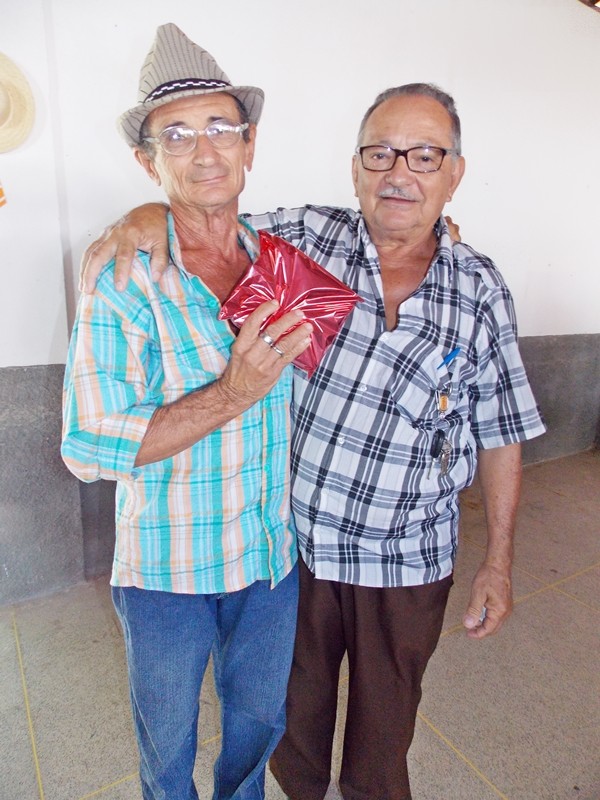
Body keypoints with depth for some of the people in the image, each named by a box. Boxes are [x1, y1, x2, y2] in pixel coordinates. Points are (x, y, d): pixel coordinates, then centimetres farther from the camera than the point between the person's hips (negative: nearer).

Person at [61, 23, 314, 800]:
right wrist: (234, 393, -29)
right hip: (168, 569, -3)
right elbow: (88, 447, -21)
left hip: (273, 555, 4)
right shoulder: (124, 278, -17)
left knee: (259, 719, 28)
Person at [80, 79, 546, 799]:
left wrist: (498, 561, 1)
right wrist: (149, 215, -20)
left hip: (406, 560, 0)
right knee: (295, 711, 26)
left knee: (384, 722, 25)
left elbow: (500, 435, -1)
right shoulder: (304, 238, -7)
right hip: (294, 542, 1)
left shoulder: (481, 293, -5)